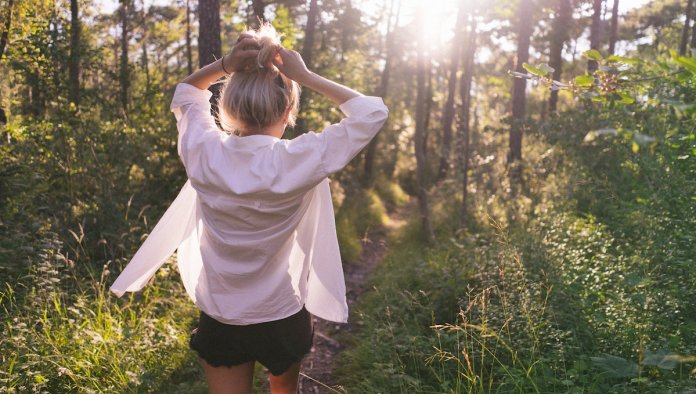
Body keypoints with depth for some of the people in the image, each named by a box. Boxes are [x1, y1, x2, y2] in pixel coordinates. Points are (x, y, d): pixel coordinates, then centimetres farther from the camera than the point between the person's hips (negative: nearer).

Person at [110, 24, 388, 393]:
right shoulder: (298, 161, -23)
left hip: (220, 321, 1)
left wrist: (223, 65, -10)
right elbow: (373, 112, -12)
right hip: (282, 319, -1)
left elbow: (184, 93, 7)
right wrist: (305, 76, -15)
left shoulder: (204, 153, -15)